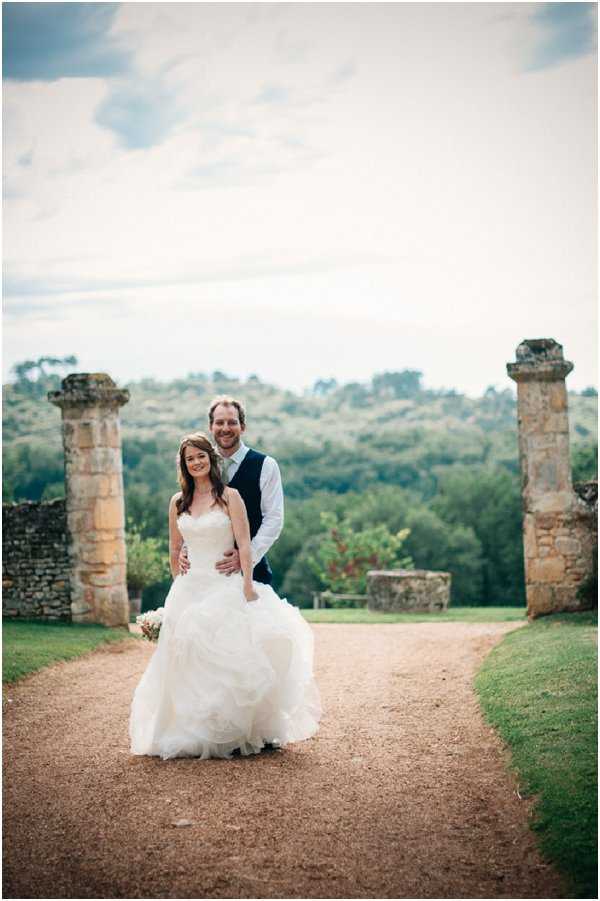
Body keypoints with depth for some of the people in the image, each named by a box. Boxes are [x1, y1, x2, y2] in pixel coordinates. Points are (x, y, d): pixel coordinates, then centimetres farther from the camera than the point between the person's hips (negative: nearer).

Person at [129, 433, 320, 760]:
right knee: (188, 658, 1)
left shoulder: (229, 496, -3)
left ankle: (233, 732, 2)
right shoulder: (178, 502, 9)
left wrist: (248, 586, -15)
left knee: (225, 657, -8)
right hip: (188, 589, 4)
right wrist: (180, 586, 16)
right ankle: (193, 731, 10)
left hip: (224, 586, -4)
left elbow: (244, 544, -8)